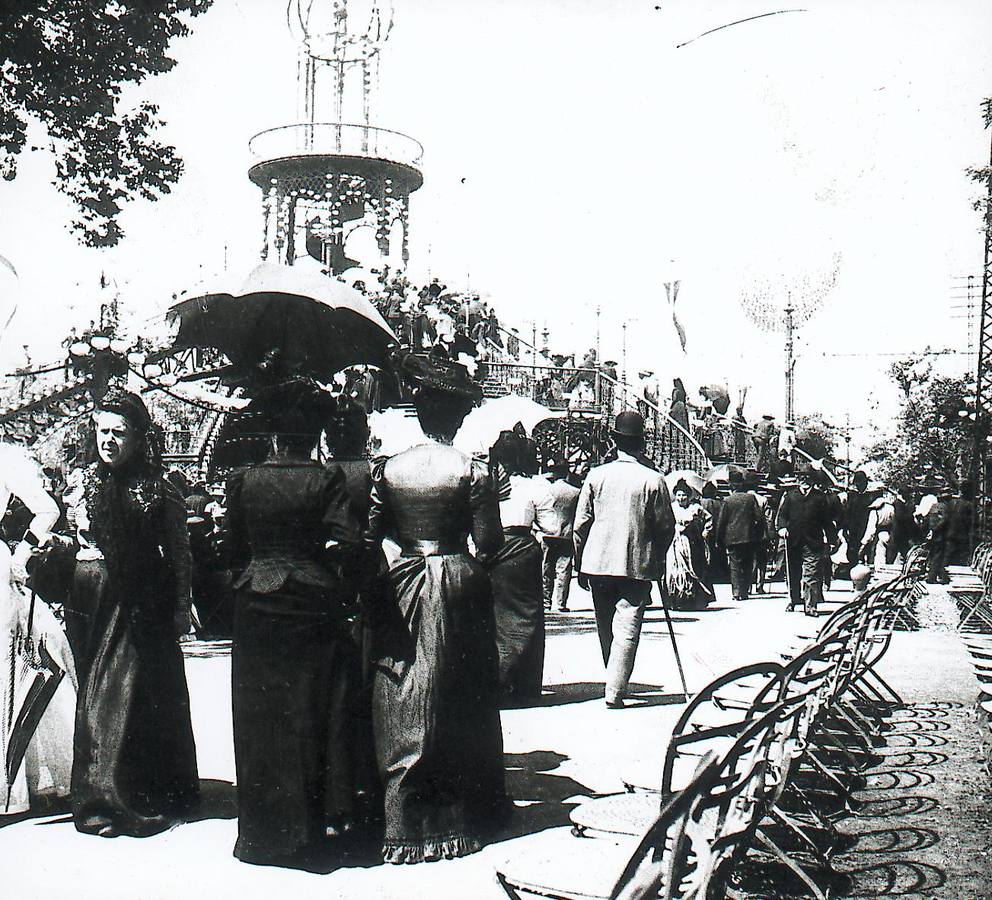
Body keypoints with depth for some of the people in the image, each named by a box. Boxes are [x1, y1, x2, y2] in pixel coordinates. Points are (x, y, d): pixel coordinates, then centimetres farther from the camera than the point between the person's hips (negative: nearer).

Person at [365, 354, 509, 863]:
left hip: (401, 587, 2)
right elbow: (489, 542, -8)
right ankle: (461, 815, 18)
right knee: (459, 702, 10)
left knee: (401, 706, 8)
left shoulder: (387, 468, -3)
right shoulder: (473, 471, -9)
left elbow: (368, 536, 0)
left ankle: (403, 821, 11)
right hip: (458, 585, -1)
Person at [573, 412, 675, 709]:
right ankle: (615, 691, -8)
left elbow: (580, 525, 2)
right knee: (627, 628, -1)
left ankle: (613, 684, 28)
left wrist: (581, 565, 11)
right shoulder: (654, 480, -6)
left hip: (598, 562, 3)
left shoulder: (596, 475, -1)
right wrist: (657, 561, 14)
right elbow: (666, 527, -1)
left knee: (605, 627, 17)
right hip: (637, 566, -2)